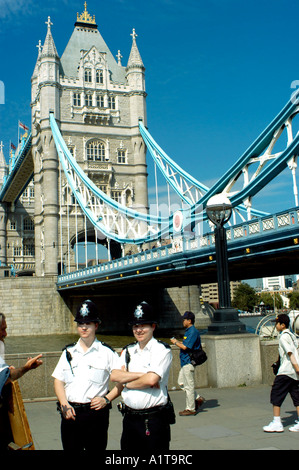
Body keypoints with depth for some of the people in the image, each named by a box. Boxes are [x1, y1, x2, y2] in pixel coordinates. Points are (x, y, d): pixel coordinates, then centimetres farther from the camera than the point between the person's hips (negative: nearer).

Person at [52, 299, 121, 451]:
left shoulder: (107, 352, 2)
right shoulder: (69, 352, 13)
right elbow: (58, 381, 11)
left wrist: (106, 399, -9)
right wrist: (64, 404, -3)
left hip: (96, 413, -3)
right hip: (70, 413, 3)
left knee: (96, 448, 0)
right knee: (70, 448, 5)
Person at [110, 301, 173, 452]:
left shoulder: (162, 350, -6)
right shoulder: (128, 351, 12)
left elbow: (151, 380, -19)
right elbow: (114, 376, -3)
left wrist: (127, 383, -4)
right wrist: (142, 374, -13)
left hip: (153, 419, -5)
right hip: (129, 418, 5)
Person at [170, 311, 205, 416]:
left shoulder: (193, 332, -18)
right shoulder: (188, 331, 15)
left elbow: (185, 347, -23)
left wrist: (176, 342, -9)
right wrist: (178, 342, 11)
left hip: (189, 362, -11)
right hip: (185, 361, 11)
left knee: (189, 385, -3)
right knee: (181, 382, 17)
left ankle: (191, 409, 6)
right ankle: (198, 398, 24)